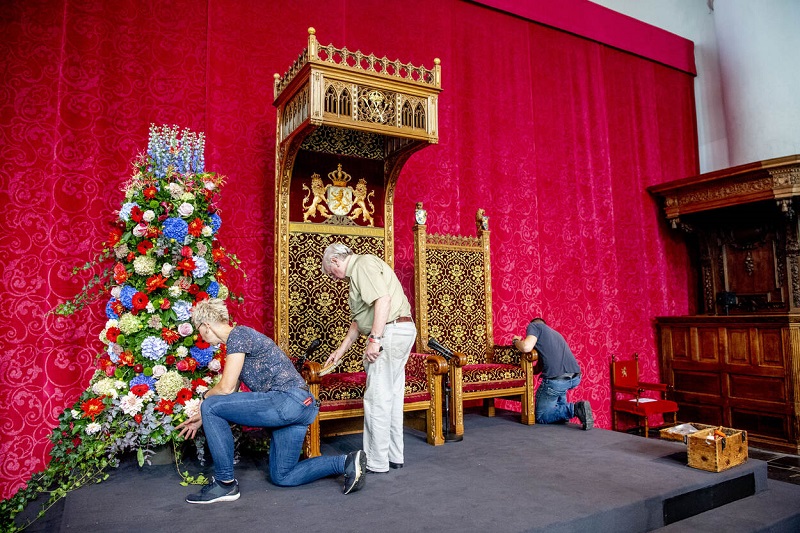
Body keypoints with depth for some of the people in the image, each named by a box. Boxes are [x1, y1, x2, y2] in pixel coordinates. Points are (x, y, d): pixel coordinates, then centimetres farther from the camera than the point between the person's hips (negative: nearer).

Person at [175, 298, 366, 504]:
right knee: (282, 477, 16)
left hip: (287, 400, -11)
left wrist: (206, 395, 11)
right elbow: (230, 392, 29)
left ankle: (225, 483, -1)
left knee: (210, 407, -7)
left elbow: (226, 388, -10)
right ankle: (346, 462, 7)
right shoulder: (237, 340, 22)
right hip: (300, 407, 11)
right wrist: (202, 418, 33)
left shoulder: (238, 334, -7)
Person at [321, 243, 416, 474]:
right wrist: (340, 351, 30)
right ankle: (394, 456, 24)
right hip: (402, 331, 11)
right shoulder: (359, 271, 25)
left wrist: (374, 338, -24)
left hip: (390, 331, -11)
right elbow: (359, 319, 28)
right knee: (392, 397, 15)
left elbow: (384, 299, -22)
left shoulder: (363, 264, -7)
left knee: (377, 399, -4)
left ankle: (376, 462, 5)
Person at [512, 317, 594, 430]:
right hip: (575, 377, 8)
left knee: (541, 416, 11)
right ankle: (563, 406, 23)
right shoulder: (554, 332, 31)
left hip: (557, 378, -8)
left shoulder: (534, 326, 9)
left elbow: (526, 347, -11)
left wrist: (516, 341, 10)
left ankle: (574, 409, -8)